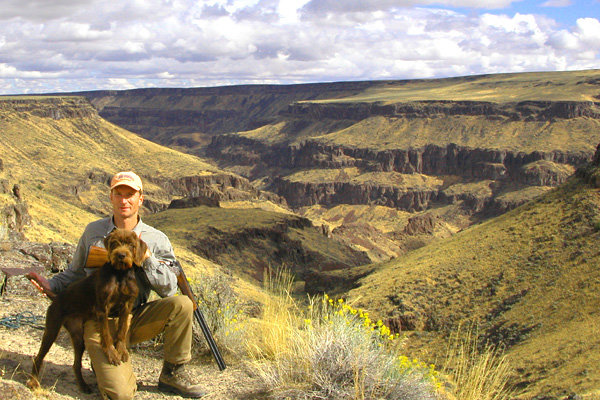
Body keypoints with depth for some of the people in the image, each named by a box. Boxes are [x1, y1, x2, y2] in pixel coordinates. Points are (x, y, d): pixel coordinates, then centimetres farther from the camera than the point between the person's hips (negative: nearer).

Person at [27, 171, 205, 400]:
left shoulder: (156, 240, 0)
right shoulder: (93, 231, 5)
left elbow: (169, 289, -7)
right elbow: (75, 273, 17)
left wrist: (146, 258, -18)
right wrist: (51, 286, 0)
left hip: (136, 320, 2)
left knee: (182, 304, -27)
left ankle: (172, 374, -7)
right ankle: (102, 363, 17)